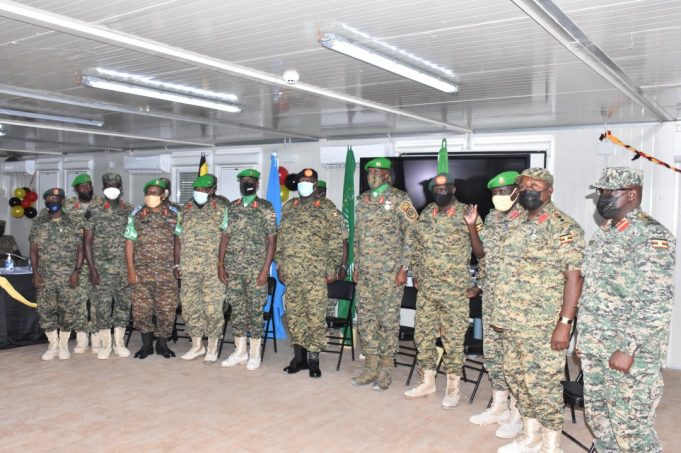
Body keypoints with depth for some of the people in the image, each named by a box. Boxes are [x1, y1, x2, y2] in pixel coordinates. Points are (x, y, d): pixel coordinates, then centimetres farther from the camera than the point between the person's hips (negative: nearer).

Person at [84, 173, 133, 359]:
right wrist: (93, 269, -7)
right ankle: (105, 344, 13)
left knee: (123, 304, 6)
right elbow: (88, 242, 0)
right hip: (102, 268, -1)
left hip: (125, 268, 2)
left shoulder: (131, 211, 5)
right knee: (102, 305, 1)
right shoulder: (94, 212, 0)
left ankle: (119, 342, 18)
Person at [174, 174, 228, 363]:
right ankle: (197, 346, 21)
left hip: (213, 269, -4)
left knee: (212, 308, -2)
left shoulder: (221, 211, 0)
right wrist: (177, 264, 10)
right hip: (189, 269, 4)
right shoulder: (185, 211, 11)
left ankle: (212, 348, 11)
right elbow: (178, 239, 14)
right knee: (189, 306, 7)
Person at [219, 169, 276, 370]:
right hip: (233, 268, 4)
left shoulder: (266, 208, -3)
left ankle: (255, 353, 13)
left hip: (256, 269, -4)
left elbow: (272, 239, -5)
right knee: (236, 309, 9)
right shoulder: (231, 207, 9)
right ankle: (240, 351, 21)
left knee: (255, 310, 2)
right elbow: (225, 236, 10)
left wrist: (265, 269, -12)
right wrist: (220, 264, 3)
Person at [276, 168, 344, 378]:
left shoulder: (328, 207, 0)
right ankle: (299, 356, 20)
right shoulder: (288, 207, 13)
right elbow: (280, 238, 15)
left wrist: (332, 268, -9)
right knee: (294, 314, 8)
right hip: (291, 271, 4)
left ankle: (313, 359, 8)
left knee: (315, 315, -2)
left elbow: (336, 240, -3)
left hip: (316, 272, -4)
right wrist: (280, 266, 10)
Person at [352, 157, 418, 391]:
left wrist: (404, 268, -13)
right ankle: (370, 367, 20)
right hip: (365, 272, 6)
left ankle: (385, 370, 12)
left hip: (389, 272, -6)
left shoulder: (399, 199, -6)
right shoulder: (362, 200, 12)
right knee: (366, 318, 9)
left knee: (388, 320, 1)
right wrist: (356, 266, 15)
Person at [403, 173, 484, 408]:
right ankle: (427, 382, 27)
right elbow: (415, 246, 18)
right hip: (426, 289, 5)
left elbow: (481, 252, -12)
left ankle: (453, 387, 18)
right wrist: (416, 274, 13)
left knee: (454, 339, 3)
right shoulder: (425, 214, 7)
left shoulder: (467, 214, -7)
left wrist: (472, 227, -26)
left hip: (455, 290, -5)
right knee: (423, 335, 11)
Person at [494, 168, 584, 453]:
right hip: (511, 321, 8)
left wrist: (564, 323, -21)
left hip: (543, 325, -8)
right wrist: (502, 312, 16)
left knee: (543, 385, 1)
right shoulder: (516, 224, 11)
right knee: (516, 378, 16)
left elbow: (573, 277, -16)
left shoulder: (564, 227, -12)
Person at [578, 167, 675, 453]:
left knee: (631, 428, 0)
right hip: (594, 349, 8)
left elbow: (657, 302, -21)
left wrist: (628, 348, -23)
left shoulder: (651, 236, -14)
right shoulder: (604, 233, 12)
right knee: (598, 419, 17)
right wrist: (585, 339, 17)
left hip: (630, 354, -8)